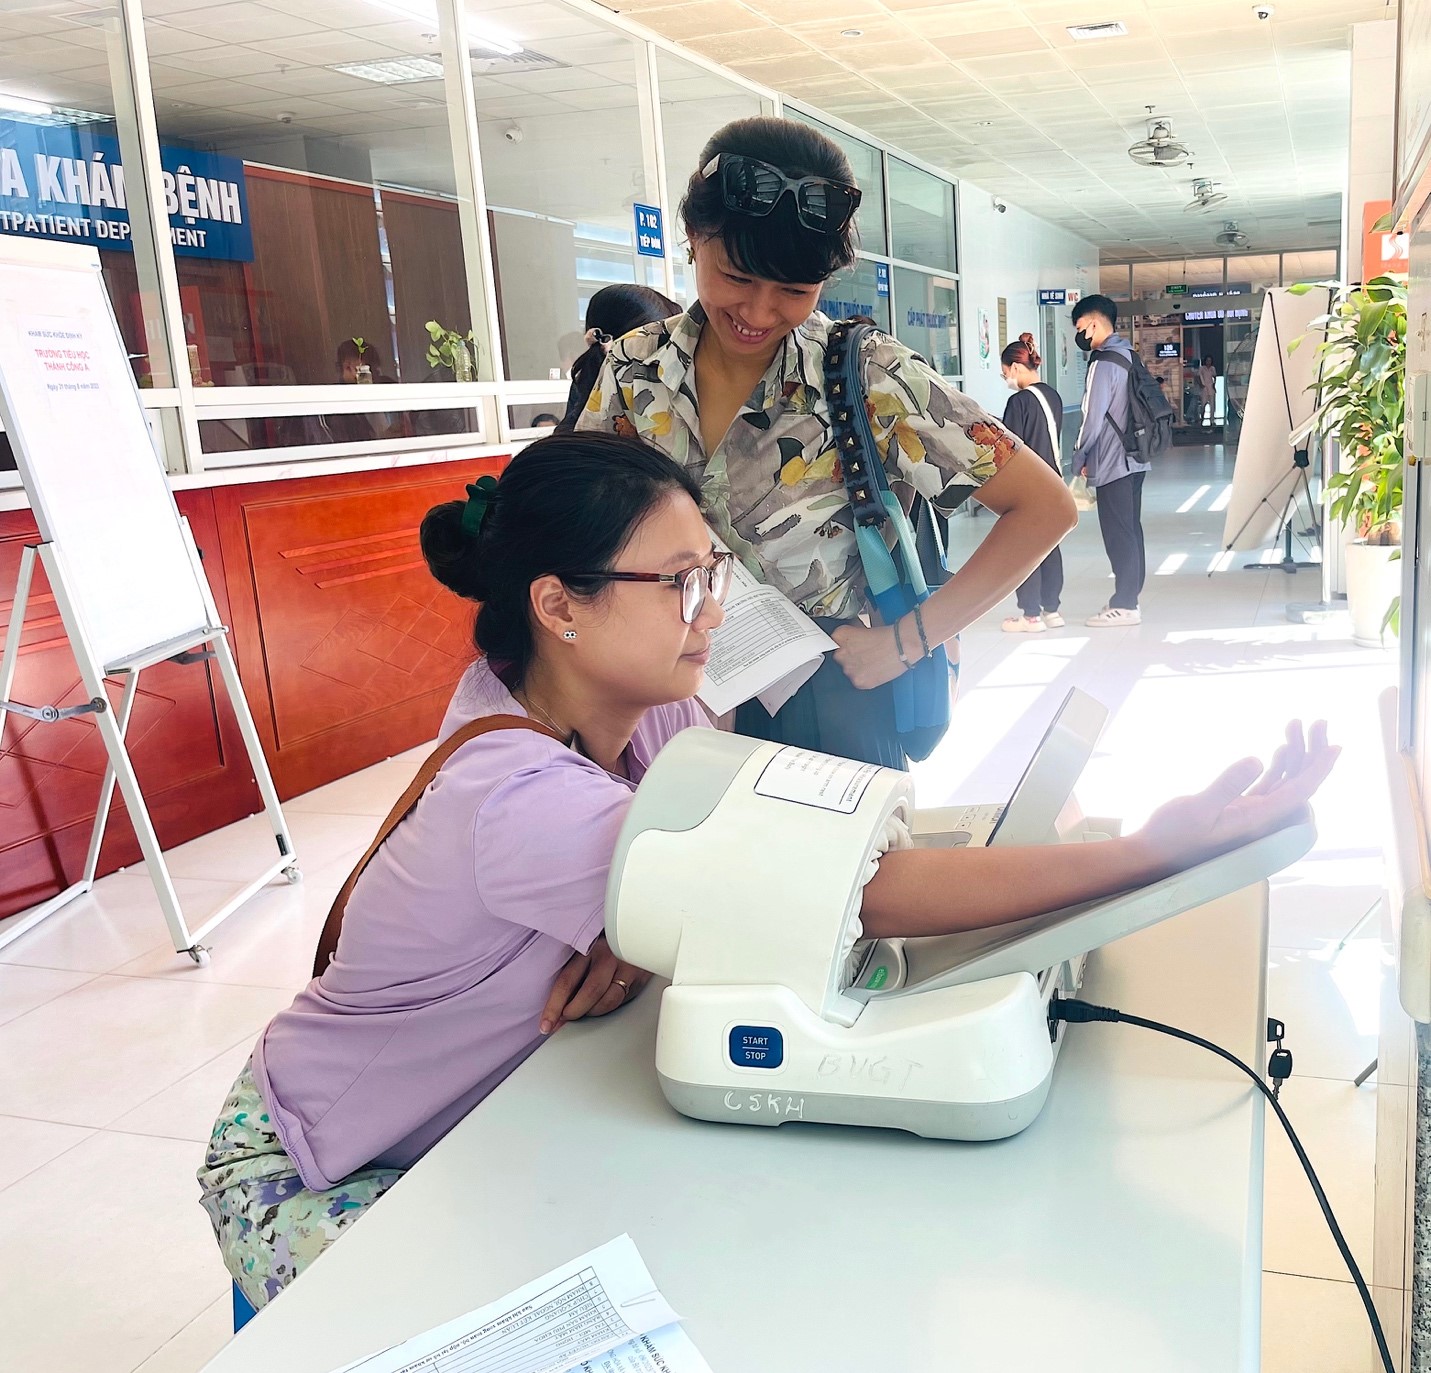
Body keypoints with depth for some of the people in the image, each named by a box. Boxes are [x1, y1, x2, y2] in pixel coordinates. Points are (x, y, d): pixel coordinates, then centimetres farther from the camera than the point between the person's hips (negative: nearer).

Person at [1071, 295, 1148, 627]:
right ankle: (1129, 597, 20)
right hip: (1134, 460, 9)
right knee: (1131, 530, 13)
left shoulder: (1103, 364, -16)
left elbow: (1093, 418, -18)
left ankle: (1124, 605, 0)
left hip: (1111, 463, -9)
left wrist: (1079, 459, -4)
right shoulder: (1129, 356, 12)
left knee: (1117, 534, -4)